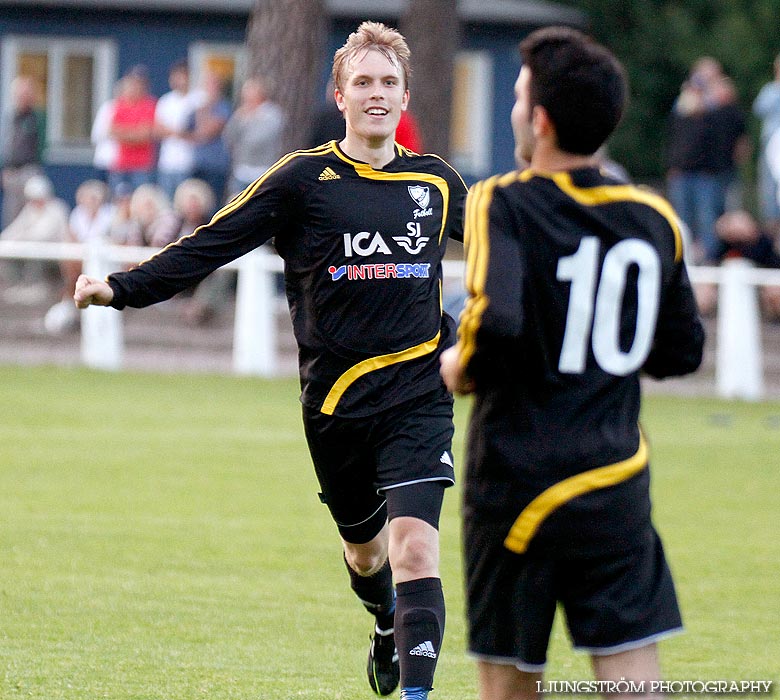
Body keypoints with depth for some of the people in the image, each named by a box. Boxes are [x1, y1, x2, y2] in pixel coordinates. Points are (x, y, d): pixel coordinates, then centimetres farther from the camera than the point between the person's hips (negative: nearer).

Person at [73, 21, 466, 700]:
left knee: (413, 547, -17)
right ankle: (388, 628, 49)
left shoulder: (437, 181, 6)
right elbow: (210, 246, -3)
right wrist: (120, 288, -11)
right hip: (336, 400, 0)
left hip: (419, 396, 0)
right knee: (363, 548, 16)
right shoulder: (305, 178, -2)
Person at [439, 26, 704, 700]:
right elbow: (682, 352, 13)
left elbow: (495, 319, -24)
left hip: (518, 484, -3)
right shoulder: (654, 219, 6)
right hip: (618, 482, 3)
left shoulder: (503, 204, -9)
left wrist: (460, 367, -4)